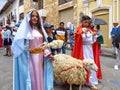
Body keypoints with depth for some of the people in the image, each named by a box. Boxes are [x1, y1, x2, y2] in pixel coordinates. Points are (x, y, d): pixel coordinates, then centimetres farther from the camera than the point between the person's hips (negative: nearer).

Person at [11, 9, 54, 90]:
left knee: (39, 76, 12)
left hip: (40, 58, 5)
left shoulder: (40, 29, 12)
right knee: (31, 77, 0)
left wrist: (48, 54, 2)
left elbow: (44, 44, 13)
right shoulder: (24, 29, -6)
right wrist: (27, 49, -22)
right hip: (30, 58, -5)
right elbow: (18, 43, -10)